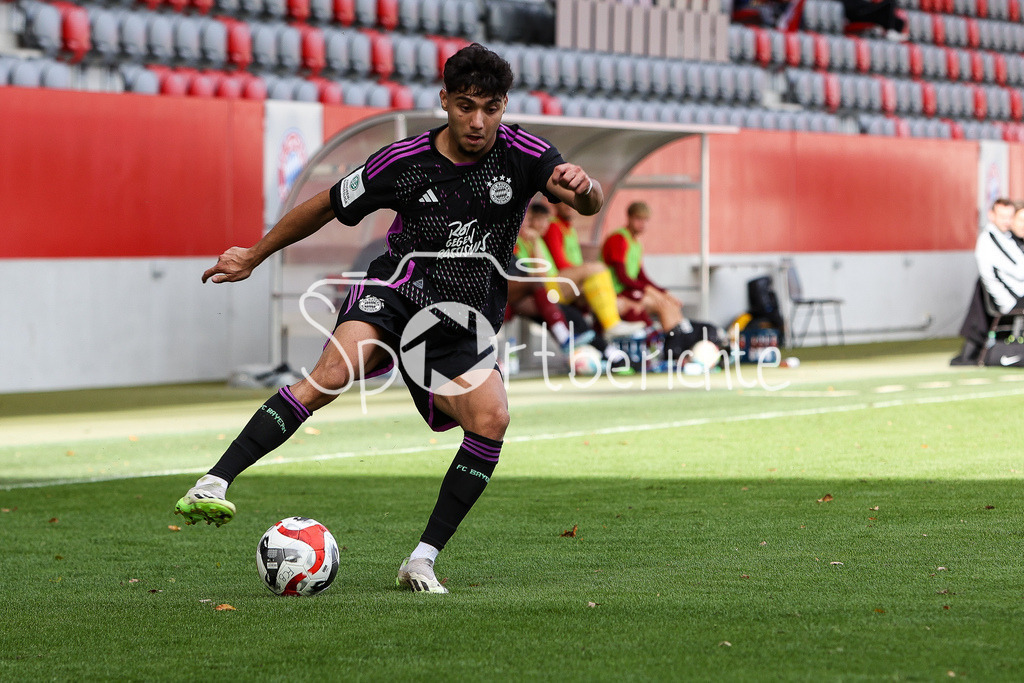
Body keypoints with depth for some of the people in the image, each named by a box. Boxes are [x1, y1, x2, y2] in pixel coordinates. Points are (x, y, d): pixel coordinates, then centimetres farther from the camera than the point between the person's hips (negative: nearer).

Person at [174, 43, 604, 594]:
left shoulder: (521, 154, -4)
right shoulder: (405, 162, -4)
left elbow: (589, 203, -20)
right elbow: (325, 207, 10)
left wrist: (583, 188, -46)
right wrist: (254, 257, 19)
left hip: (463, 328, 2)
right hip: (399, 287, -2)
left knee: (491, 418, -26)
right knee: (334, 372, -31)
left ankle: (422, 561, -16)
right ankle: (211, 486, -39)